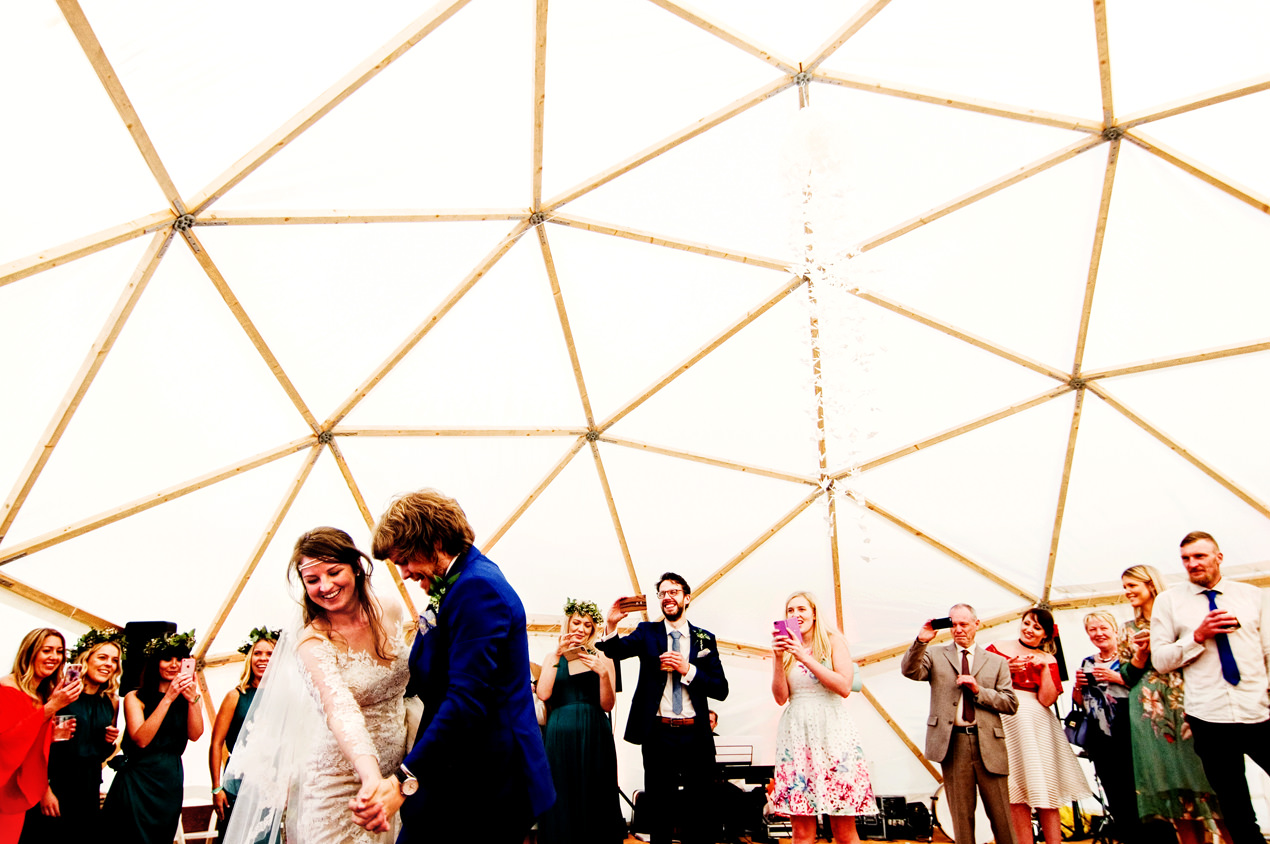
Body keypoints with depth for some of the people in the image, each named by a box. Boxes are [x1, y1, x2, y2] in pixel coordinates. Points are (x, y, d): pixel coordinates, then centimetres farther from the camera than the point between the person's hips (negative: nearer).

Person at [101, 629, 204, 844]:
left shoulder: (187, 698, 4)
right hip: (137, 779, -3)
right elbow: (141, 739, -17)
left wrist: (193, 698, -23)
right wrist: (168, 699, -23)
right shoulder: (135, 698, -5)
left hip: (170, 781, 3)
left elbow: (195, 735, -9)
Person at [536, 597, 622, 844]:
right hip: (560, 736, 1)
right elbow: (543, 695, -6)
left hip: (594, 737, 0)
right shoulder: (552, 657, 10)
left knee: (594, 800, -1)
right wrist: (557, 655, -10)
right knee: (561, 800, 0)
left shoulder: (602, 659, 7)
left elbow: (607, 706, 1)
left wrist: (603, 673, -15)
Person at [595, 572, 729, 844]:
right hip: (658, 735, 0)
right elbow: (616, 650, -11)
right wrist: (611, 625, -31)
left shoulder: (705, 639, 6)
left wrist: (687, 670, -13)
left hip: (695, 736, 1)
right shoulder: (647, 632, 5)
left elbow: (721, 689, 1)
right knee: (658, 810, 11)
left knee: (697, 813, 9)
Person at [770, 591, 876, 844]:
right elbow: (781, 697, 3)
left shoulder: (833, 640, 4)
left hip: (832, 731, -2)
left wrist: (805, 658, -13)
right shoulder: (783, 647, 11)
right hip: (796, 734, 2)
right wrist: (779, 659, -10)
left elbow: (844, 687, -8)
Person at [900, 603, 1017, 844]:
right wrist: (921, 641, -20)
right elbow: (910, 671, -8)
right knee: (961, 815, 6)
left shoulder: (996, 662, 13)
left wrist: (979, 690, -8)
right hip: (952, 743, -1)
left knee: (1001, 815, 3)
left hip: (988, 743, 1)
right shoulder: (936, 656, 9)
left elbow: (1011, 704, 6)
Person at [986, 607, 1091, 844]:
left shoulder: (1048, 660, 11)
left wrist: (1045, 668, -9)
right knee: (1016, 791, -5)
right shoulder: (997, 649, 7)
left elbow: (1047, 700, -1)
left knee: (1045, 788, -1)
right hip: (1006, 722, -2)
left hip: (1037, 723, 2)